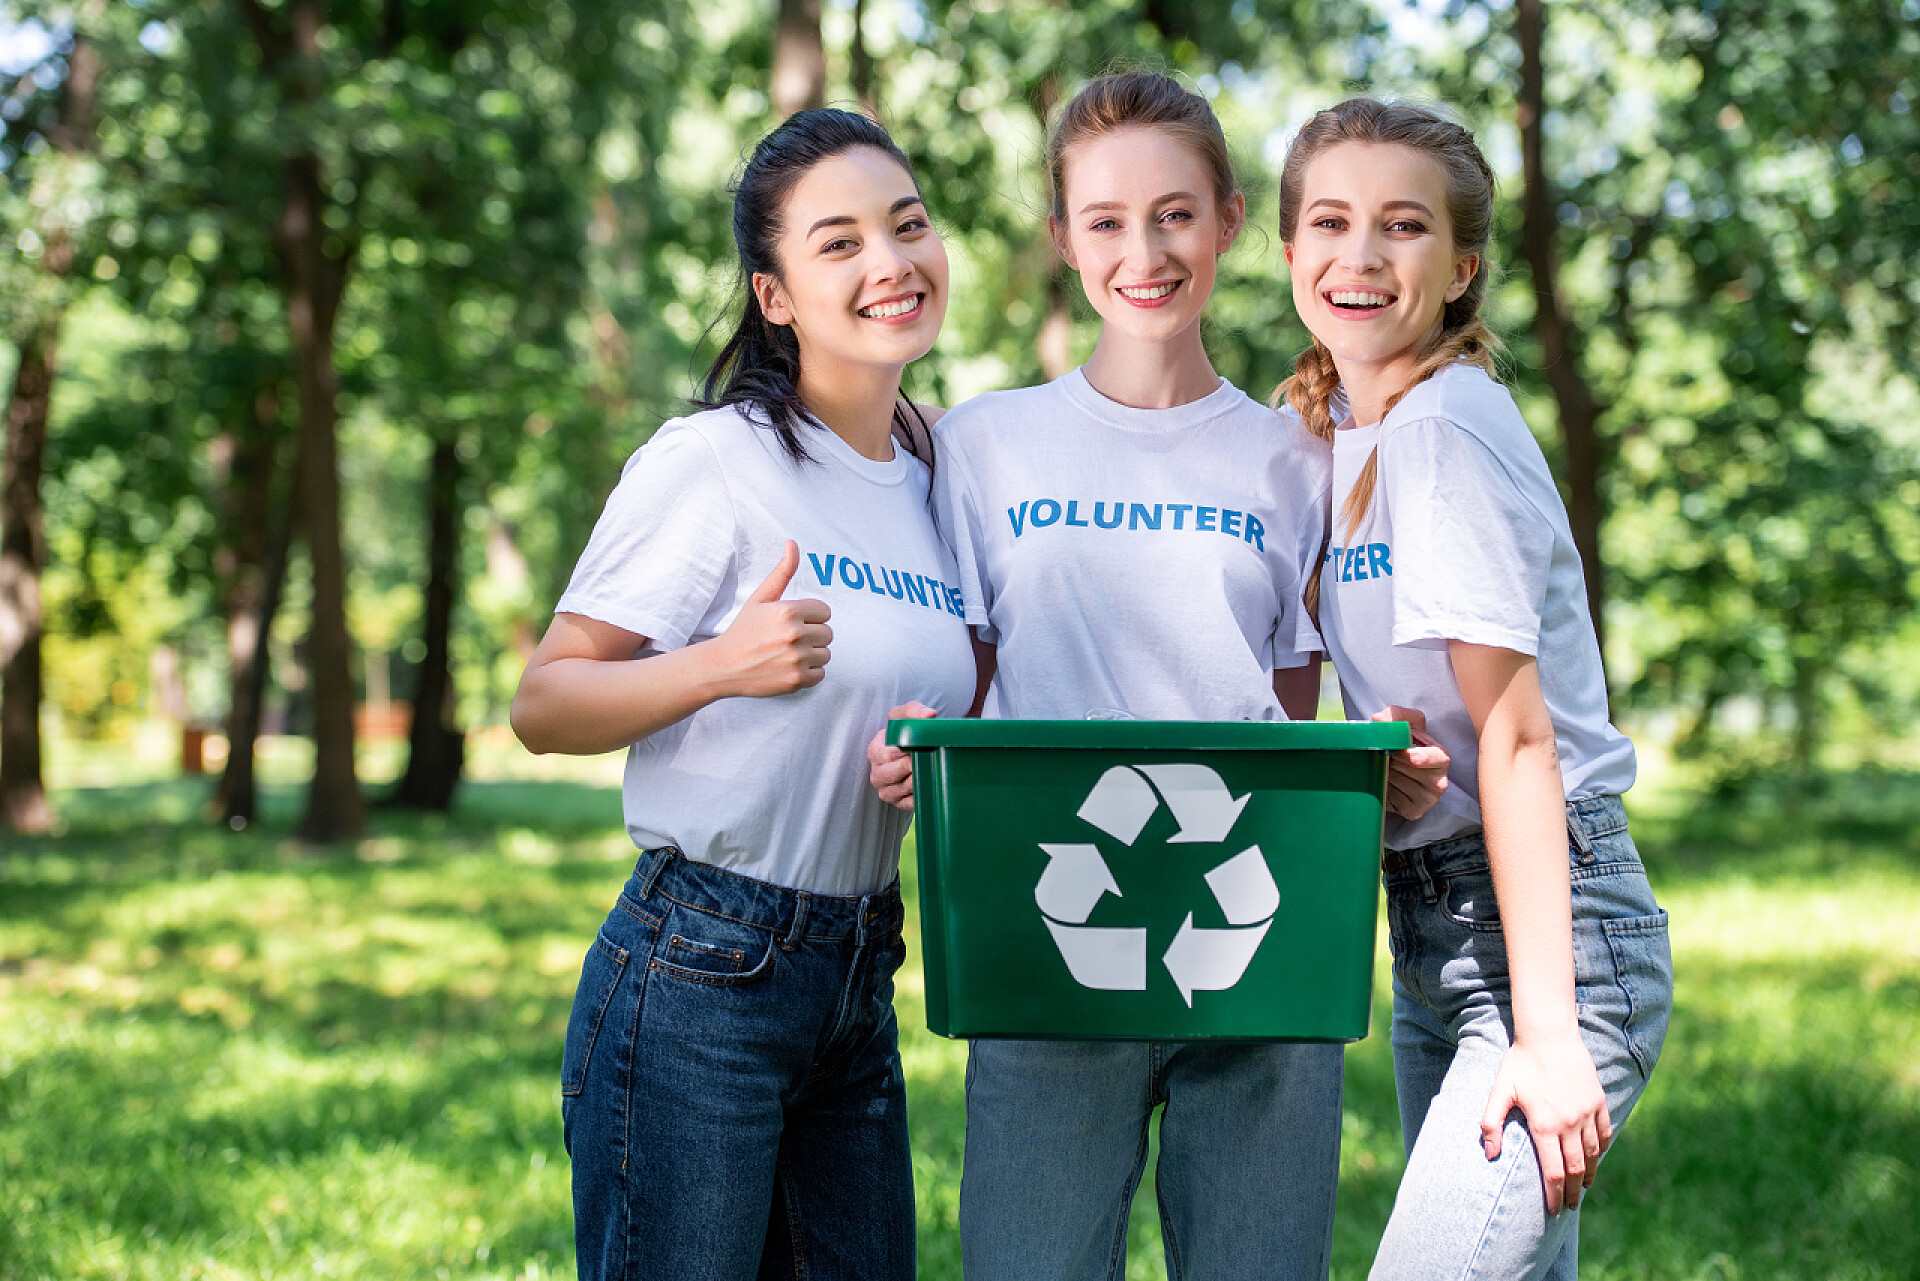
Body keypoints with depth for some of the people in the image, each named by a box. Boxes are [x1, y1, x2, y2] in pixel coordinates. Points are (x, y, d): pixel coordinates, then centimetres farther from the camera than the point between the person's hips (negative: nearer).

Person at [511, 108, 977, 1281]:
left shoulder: (938, 480, 12)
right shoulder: (714, 460, -10)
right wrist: (723, 665, -27)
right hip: (698, 977, -7)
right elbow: (542, 706, -10)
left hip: (862, 980, 7)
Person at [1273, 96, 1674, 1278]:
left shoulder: (1445, 424, -14)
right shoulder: (1341, 430, 12)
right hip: (1433, 934, 9)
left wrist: (1545, 1031, -22)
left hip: (1546, 916, -9)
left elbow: (1516, 732, -19)